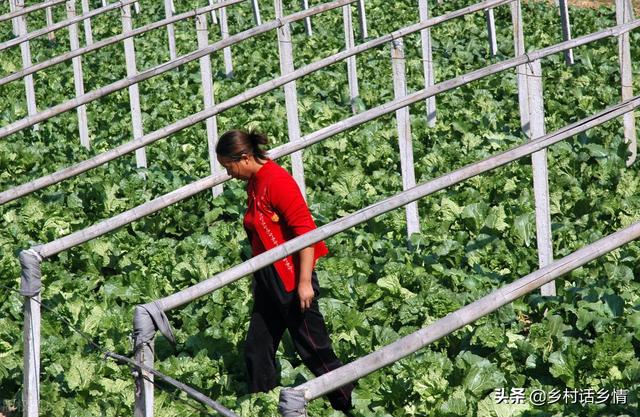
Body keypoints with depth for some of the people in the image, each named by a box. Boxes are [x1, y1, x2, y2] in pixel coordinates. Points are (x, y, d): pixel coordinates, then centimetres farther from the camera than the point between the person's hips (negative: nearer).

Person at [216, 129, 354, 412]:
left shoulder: (276, 180, -17)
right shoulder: (254, 183, 10)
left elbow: (305, 230, -21)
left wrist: (305, 282, -22)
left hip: (291, 280, -9)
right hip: (268, 281, 9)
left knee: (315, 350, -2)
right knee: (256, 351, 12)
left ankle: (353, 407, 9)